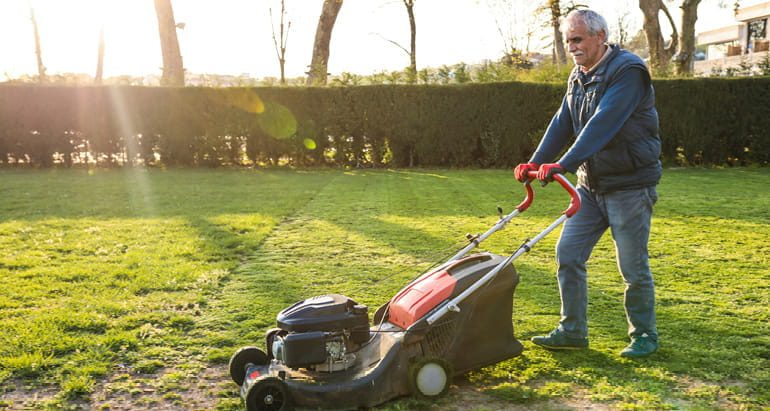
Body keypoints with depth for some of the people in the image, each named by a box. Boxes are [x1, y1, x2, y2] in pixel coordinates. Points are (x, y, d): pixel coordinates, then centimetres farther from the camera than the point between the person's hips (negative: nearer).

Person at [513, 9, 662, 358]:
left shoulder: (628, 71, -16)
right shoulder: (577, 78, 10)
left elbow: (602, 125, -28)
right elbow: (562, 124, 6)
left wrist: (563, 165, -35)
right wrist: (536, 163, -8)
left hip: (629, 185, -7)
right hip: (590, 185, 8)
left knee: (633, 267, 1)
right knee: (568, 254, 4)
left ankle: (644, 336, 20)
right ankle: (572, 332, 15)